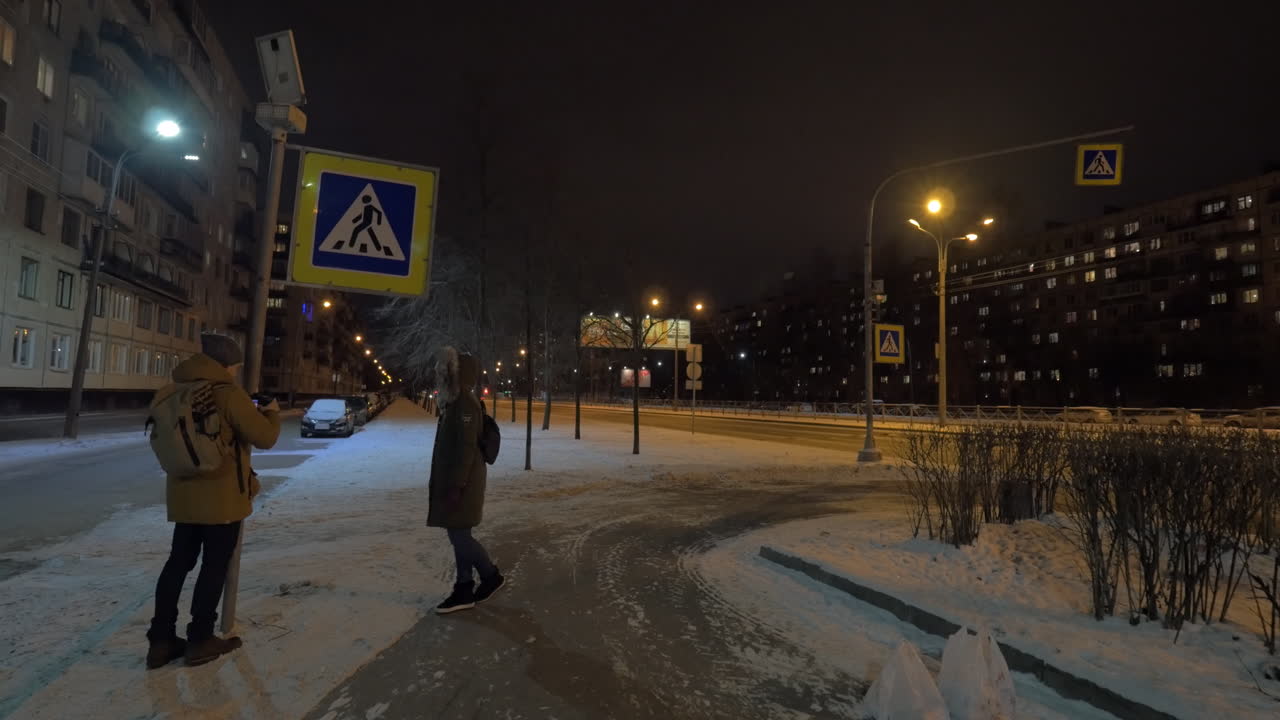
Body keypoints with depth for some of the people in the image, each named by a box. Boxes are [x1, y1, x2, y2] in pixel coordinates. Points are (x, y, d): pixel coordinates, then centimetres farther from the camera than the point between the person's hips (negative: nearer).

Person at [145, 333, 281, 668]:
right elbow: (264, 437, -13)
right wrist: (272, 414, 5)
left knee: (179, 562, 15)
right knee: (215, 565, 5)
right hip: (221, 496, -7)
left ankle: (161, 640, 20)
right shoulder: (228, 393, -16)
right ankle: (200, 640, 14)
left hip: (184, 493, 7)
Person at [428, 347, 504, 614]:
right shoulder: (455, 401, 14)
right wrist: (440, 481, 21)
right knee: (459, 536, 12)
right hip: (451, 480, 10)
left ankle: (491, 576, 15)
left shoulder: (466, 403, -17)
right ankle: (464, 591, 19)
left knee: (459, 536, -3)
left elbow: (467, 447, -22)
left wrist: (457, 485, -23)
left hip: (461, 482, -10)